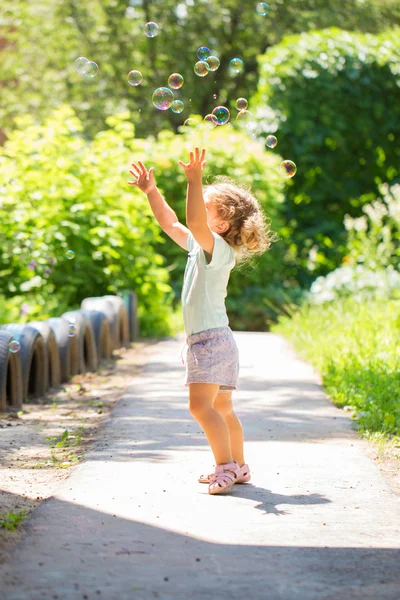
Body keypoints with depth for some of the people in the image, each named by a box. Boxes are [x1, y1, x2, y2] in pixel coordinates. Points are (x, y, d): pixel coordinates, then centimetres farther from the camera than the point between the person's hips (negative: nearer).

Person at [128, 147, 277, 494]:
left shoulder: (217, 247, -13)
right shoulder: (201, 246, 15)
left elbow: (194, 221, -31)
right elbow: (170, 223, 24)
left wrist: (195, 181, -37)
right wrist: (151, 191, 16)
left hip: (213, 338, -11)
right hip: (209, 339, 11)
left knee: (201, 404, -18)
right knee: (220, 407, 16)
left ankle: (226, 465, -18)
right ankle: (238, 467, 24)